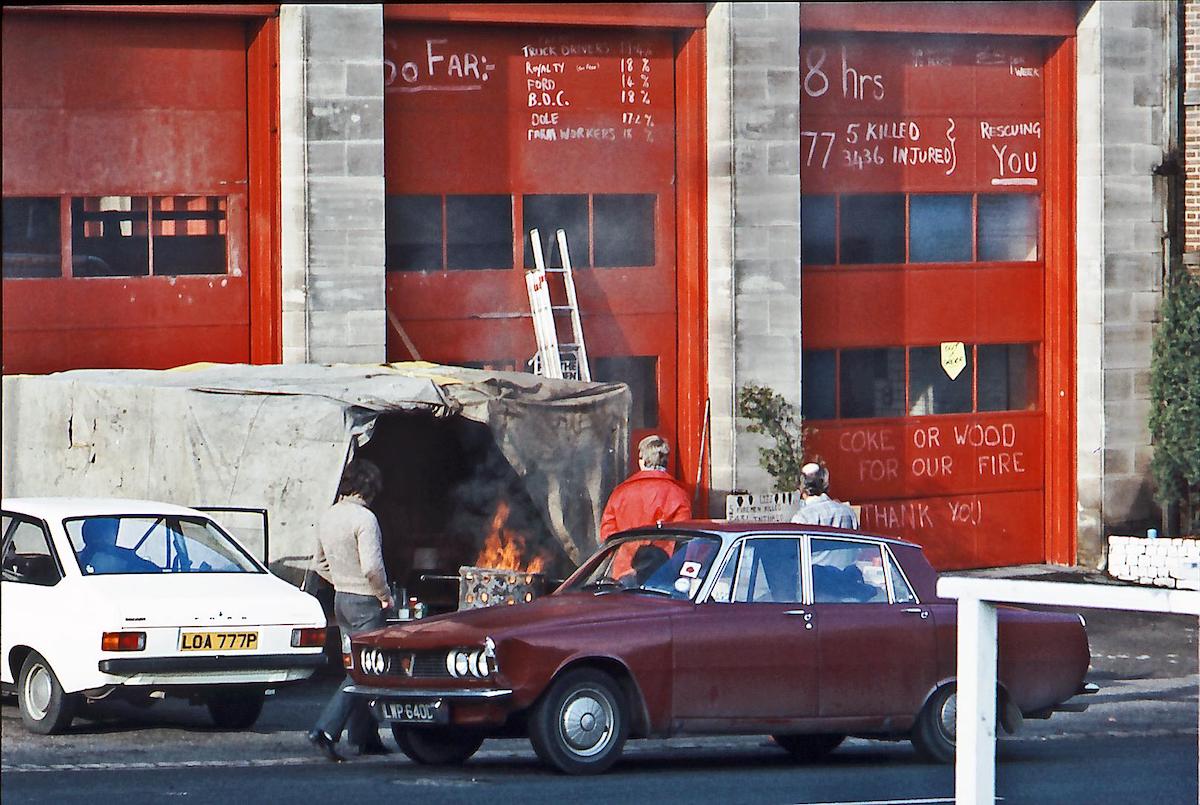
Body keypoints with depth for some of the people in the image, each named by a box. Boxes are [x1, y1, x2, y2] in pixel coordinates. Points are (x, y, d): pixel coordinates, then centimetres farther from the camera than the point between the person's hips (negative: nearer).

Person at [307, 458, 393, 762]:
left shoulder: (328, 518, 9)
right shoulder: (364, 518, -18)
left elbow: (319, 563, 19)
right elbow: (372, 566, -24)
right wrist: (384, 595, -10)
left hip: (341, 600, 9)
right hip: (365, 603, -9)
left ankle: (365, 737, 18)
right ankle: (326, 730, -15)